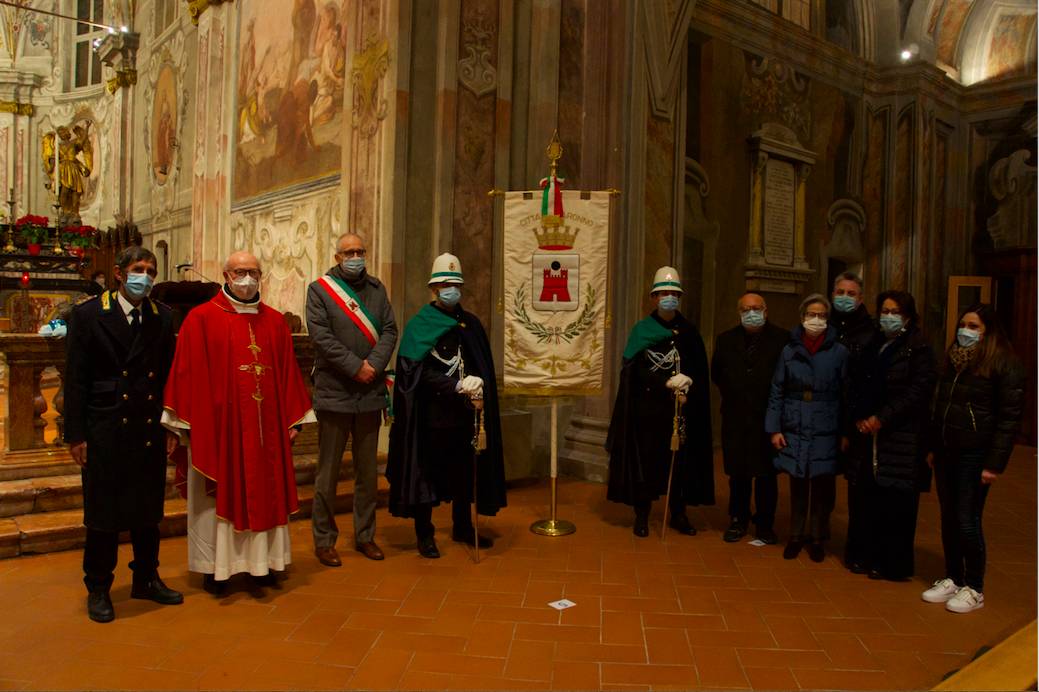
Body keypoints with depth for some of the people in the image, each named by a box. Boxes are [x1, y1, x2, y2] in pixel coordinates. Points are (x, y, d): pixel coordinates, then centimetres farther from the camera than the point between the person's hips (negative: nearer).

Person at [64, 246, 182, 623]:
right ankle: (98, 589, 24)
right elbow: (75, 379, -5)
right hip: (105, 431, -3)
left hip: (150, 431, 3)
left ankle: (146, 579, 30)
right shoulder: (88, 313, -3)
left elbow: (168, 375, 6)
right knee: (103, 512, 8)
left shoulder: (162, 317, 5)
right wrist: (75, 434, -8)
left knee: (148, 510, 13)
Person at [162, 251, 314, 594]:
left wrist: (292, 419, 6)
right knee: (216, 495, 7)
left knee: (263, 493, 10)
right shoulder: (201, 318, -3)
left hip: (265, 428, 4)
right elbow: (185, 372, -6)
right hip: (216, 424, -3)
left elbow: (288, 373, 9)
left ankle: (262, 560, 23)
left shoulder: (275, 321, 8)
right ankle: (214, 566, 19)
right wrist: (178, 424, -7)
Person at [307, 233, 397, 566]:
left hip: (370, 393, 4)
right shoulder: (319, 289, 1)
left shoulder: (377, 288, 12)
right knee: (328, 473, 4)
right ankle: (324, 540, 16)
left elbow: (389, 330, 4)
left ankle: (365, 535, 24)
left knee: (368, 471, 12)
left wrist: (374, 366, -11)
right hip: (334, 392, -4)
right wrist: (356, 366, -15)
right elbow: (321, 336, -10)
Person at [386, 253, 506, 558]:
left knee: (464, 470, 11)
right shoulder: (420, 324, -3)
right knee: (428, 471, 2)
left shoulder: (471, 323, 11)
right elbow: (419, 371, -12)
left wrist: (478, 387, -10)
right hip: (432, 414, -4)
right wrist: (457, 386, -22)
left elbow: (484, 369, 11)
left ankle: (462, 527, 27)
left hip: (465, 413, 4)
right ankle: (425, 533, 15)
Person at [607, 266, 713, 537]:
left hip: (681, 409, 2)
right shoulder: (642, 330, 0)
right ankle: (642, 516, 13)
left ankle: (678, 515, 20)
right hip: (648, 409, -2)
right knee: (645, 461, 1)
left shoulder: (689, 332, 7)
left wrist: (688, 391, -14)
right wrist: (668, 383, -17)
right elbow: (636, 371, -8)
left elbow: (700, 372, 5)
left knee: (680, 460, 6)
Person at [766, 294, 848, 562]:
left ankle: (817, 538, 22)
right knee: (797, 485, 7)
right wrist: (774, 428, 0)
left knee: (822, 486, 5)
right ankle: (796, 535, 23)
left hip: (826, 432, -1)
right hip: (794, 430, 1)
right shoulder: (789, 351, 3)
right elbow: (776, 392, 4)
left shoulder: (839, 352, -1)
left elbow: (847, 394, -1)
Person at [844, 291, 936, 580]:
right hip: (866, 435, 5)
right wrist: (859, 418, -1)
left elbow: (917, 392, -11)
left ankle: (891, 564, 13)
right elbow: (856, 386, 14)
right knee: (863, 498, 6)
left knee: (894, 502, 0)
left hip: (901, 439, -5)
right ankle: (863, 555, 20)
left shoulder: (918, 350, -3)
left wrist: (882, 418, -15)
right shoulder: (871, 346, 14)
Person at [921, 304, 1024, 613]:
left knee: (968, 522, -1)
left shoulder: (1004, 364, -9)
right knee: (948, 519, 12)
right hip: (946, 451, 6)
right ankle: (952, 579, 25)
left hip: (975, 454, -6)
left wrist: (995, 463, -15)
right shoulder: (953, 358, 10)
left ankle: (974, 589, 14)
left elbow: (1009, 418, -12)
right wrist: (933, 447, 10)